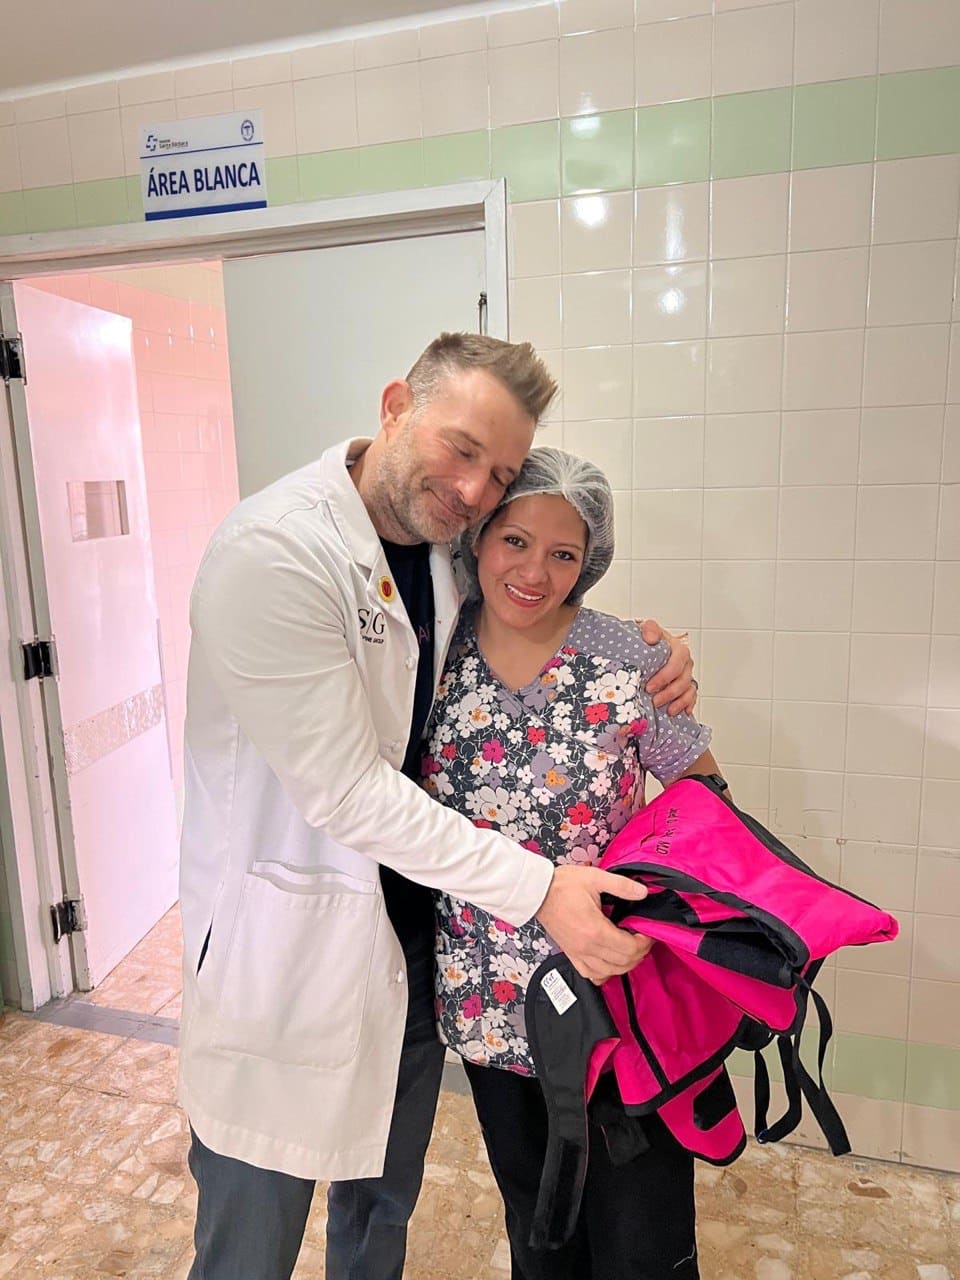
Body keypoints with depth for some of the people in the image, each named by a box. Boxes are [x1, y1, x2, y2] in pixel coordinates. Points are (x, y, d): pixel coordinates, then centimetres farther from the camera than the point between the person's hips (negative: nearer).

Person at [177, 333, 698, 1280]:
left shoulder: (449, 549, 1)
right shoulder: (272, 551, -22)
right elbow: (343, 789, -25)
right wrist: (536, 889, -23)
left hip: (413, 925, 7)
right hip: (289, 942, -6)